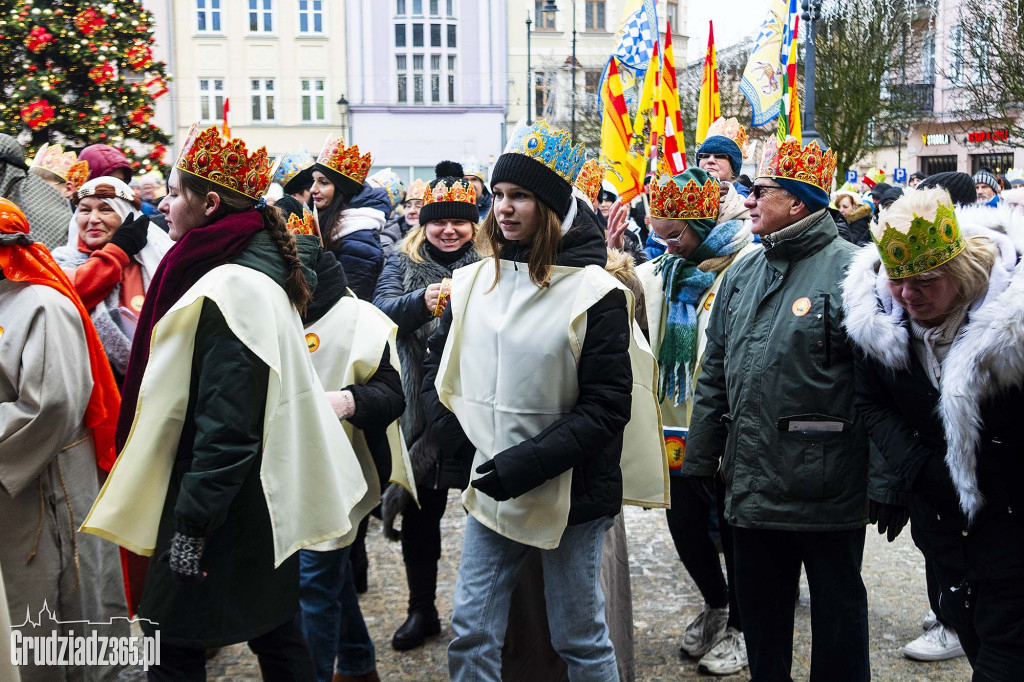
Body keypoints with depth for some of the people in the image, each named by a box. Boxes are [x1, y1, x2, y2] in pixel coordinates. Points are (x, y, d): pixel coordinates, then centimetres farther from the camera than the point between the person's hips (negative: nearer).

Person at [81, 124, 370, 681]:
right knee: (276, 636, 18)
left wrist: (193, 522, -20)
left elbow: (227, 425, -24)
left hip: (227, 510, -10)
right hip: (265, 501, 10)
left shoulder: (228, 287, -20)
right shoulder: (260, 272, 11)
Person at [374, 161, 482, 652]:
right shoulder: (403, 264, 8)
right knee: (420, 510, 11)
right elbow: (382, 311, -10)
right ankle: (422, 609, 28)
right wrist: (422, 301, -28)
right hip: (423, 408, 1)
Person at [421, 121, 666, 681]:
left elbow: (608, 404, -13)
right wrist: (452, 431, 1)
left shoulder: (594, 292, -11)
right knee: (471, 635, 10)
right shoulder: (473, 282, 5)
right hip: (490, 490, 5)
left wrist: (530, 462, -19)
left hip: (570, 495, -4)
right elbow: (438, 363, 17)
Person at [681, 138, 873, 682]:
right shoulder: (742, 274, 10)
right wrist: (702, 454, 12)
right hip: (751, 482, 6)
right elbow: (715, 372, 14)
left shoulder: (850, 270, -11)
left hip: (827, 488, -6)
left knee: (837, 610, 11)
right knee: (759, 607, 19)